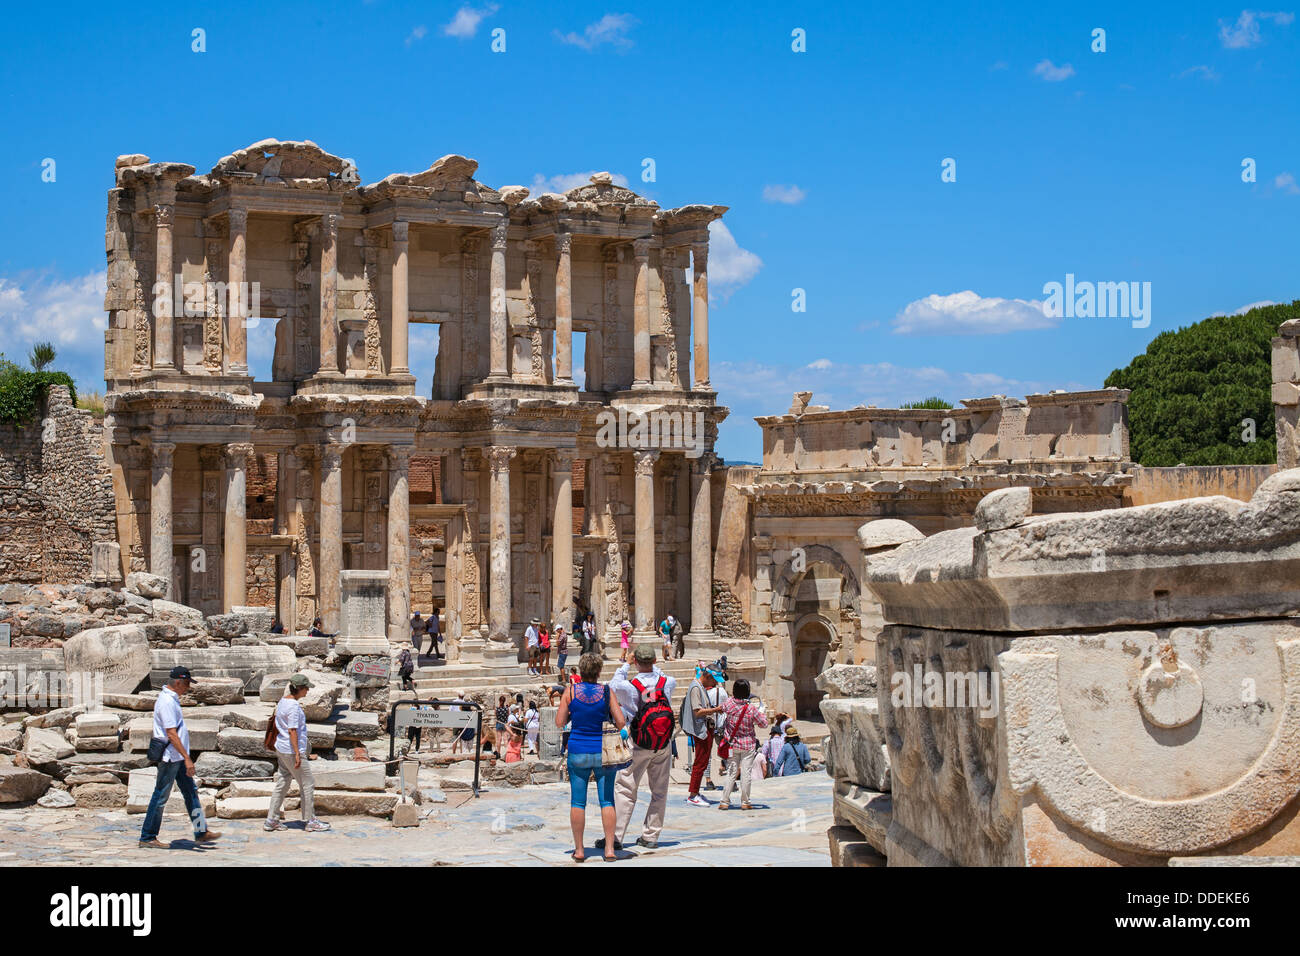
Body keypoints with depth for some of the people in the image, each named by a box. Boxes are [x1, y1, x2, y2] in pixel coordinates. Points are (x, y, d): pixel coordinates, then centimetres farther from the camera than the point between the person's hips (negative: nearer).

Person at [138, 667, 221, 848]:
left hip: (178, 758, 10)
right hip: (170, 757, -10)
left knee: (191, 792, 11)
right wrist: (187, 758, -26)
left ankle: (201, 832, 15)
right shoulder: (167, 702, -20)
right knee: (160, 797, -1)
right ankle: (147, 837, 7)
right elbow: (171, 734, -25)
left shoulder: (171, 698, 12)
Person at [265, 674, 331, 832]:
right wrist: (297, 754, -22)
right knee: (307, 785, 2)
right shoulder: (294, 706, -19)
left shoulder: (283, 701, 9)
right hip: (292, 751, -10)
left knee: (281, 784, 14)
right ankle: (310, 821, 9)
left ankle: (271, 821, 16)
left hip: (281, 748, 10)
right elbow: (292, 731, -22)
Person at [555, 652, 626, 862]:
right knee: (607, 801, 4)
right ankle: (609, 848, 1)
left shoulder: (570, 691, -4)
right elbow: (621, 723, -6)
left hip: (578, 751, 0)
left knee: (577, 802, 6)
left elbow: (559, 723, -2)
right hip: (603, 751, 0)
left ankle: (579, 849, 7)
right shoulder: (606, 692, -5)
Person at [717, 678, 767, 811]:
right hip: (748, 744, -2)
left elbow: (722, 708, 15)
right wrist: (761, 712, 10)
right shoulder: (752, 708, -16)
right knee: (746, 773, 4)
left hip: (732, 744, 2)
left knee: (731, 773, 8)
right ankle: (745, 802, 7)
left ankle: (725, 802, 7)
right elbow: (764, 723, -6)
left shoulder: (729, 703, -9)